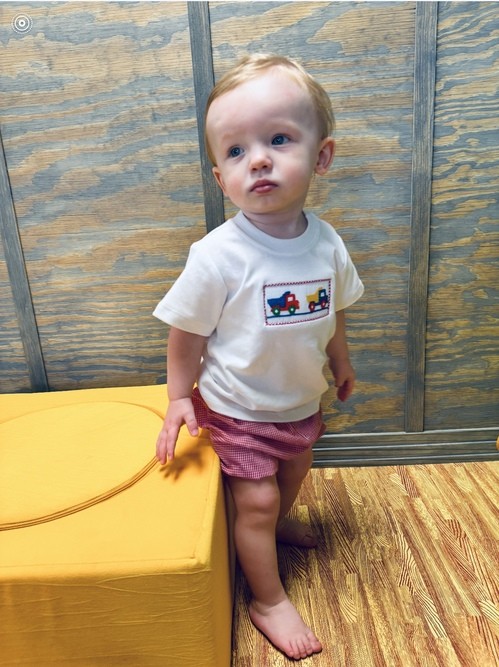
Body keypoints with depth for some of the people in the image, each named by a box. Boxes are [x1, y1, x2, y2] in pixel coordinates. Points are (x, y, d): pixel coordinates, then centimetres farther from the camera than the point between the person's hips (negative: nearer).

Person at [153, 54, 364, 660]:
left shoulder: (326, 244, -12)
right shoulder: (218, 256, -27)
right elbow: (188, 332, -15)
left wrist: (341, 363, 17)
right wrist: (180, 398, -10)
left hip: (301, 400, 6)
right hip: (236, 408, -5)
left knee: (294, 471, 26)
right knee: (255, 500, 5)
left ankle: (278, 523, 60)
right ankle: (268, 599, 31)